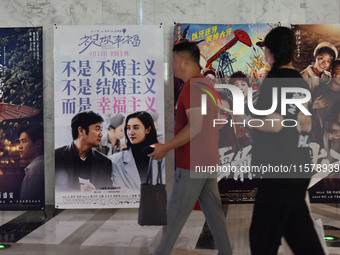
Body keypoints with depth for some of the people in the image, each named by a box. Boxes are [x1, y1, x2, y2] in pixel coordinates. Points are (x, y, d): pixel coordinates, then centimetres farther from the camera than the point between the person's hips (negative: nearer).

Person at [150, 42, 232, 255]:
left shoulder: (192, 87, -17)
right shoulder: (206, 83, 13)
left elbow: (195, 125, -25)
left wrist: (166, 147, -20)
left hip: (192, 164, -9)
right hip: (207, 159, 9)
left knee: (175, 213, 1)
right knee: (213, 210, 12)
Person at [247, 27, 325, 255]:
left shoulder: (273, 81, -14)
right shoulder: (300, 81, 10)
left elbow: (275, 125, -21)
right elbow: (306, 126, 13)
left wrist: (251, 120, -7)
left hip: (280, 169, -9)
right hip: (298, 167, 9)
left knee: (264, 235, 0)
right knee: (298, 229, 17)